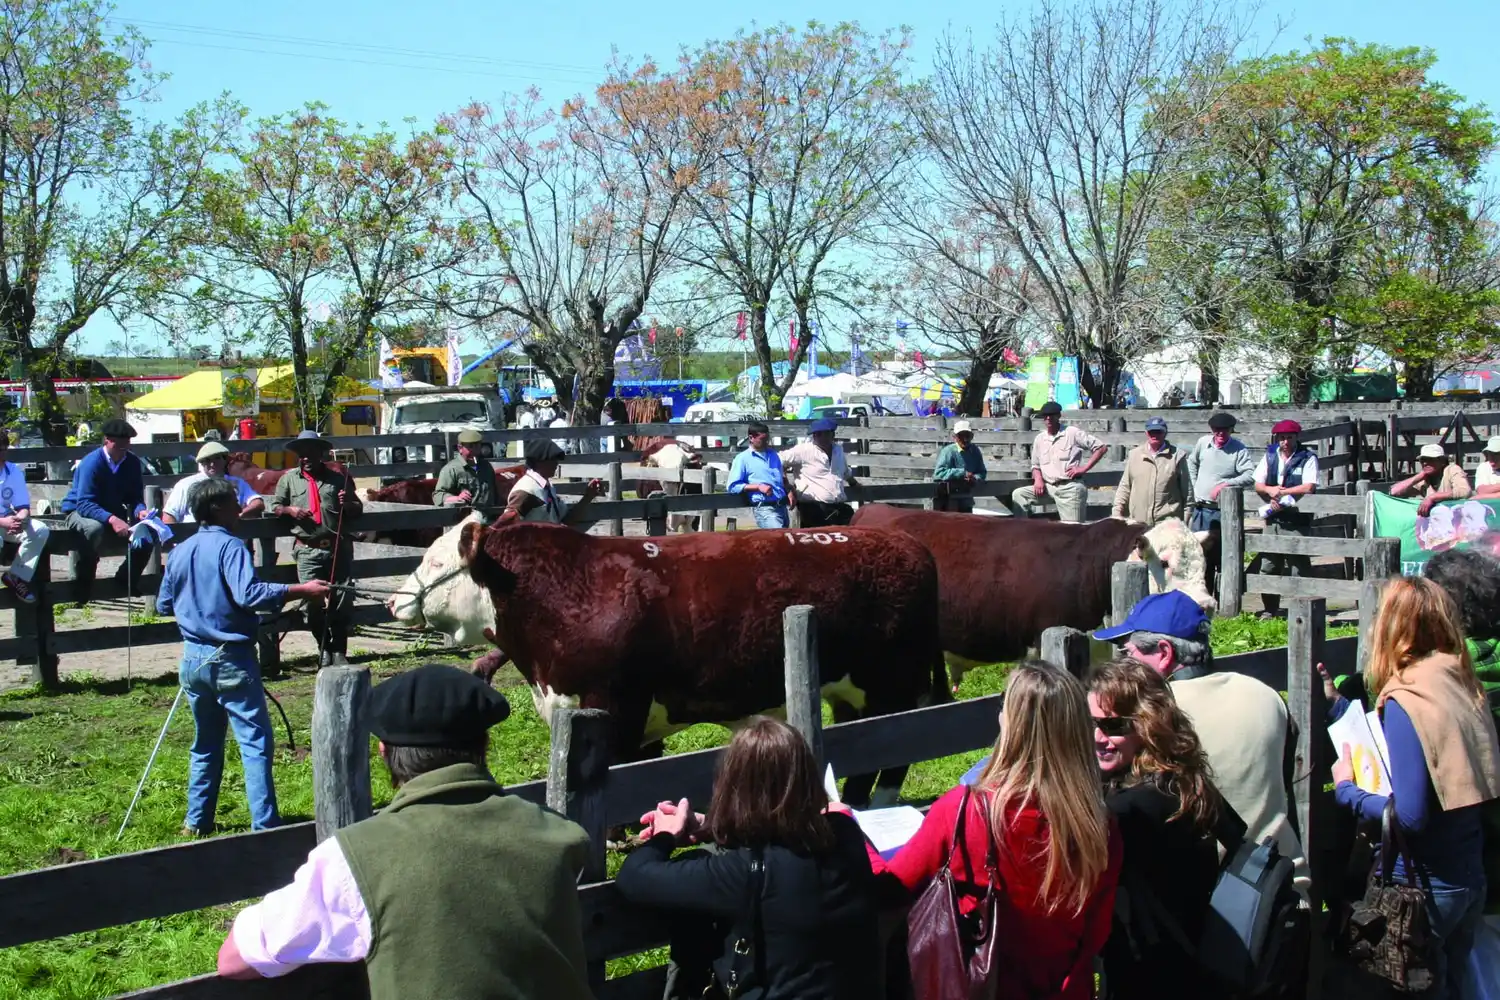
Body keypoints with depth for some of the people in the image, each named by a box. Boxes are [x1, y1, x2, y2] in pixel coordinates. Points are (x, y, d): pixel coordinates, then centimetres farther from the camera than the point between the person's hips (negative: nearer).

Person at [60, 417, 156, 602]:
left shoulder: (133, 463, -7)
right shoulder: (92, 463, -23)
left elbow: (135, 497, -4)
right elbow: (84, 504, -30)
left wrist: (140, 511, -29)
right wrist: (111, 519, -46)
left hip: (114, 515, 5)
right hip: (80, 512, -5)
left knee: (147, 532, -17)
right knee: (94, 528, -39)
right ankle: (81, 585, -24)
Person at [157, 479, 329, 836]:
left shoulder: (179, 552, 8)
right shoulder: (230, 546, -14)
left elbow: (163, 605, 17)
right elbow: (248, 593, -29)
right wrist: (301, 590, -29)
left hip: (193, 658, 7)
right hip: (230, 659, -7)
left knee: (205, 742, 20)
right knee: (255, 742, -5)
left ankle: (198, 821, 26)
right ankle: (265, 825, -9)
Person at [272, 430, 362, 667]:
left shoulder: (338, 477, 11)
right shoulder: (289, 479, 11)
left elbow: (358, 510, 15)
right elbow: (275, 507, 15)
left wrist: (348, 504, -7)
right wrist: (289, 510, -5)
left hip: (339, 547, 0)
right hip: (308, 551, 0)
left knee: (341, 601, 1)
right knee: (313, 602, -4)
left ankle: (339, 651, 13)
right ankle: (324, 649, 16)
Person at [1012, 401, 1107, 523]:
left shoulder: (1072, 433, -2)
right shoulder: (1039, 439, 14)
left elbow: (1101, 447, -2)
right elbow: (1035, 465, 23)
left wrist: (1083, 468, -9)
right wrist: (1038, 479, 0)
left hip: (1069, 488, -5)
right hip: (1047, 487, 5)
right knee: (1018, 495, -10)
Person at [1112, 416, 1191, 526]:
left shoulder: (1176, 456, 1)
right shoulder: (1135, 454, 9)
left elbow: (1187, 491, 4)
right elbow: (1125, 487, 13)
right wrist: (1117, 512, 6)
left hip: (1168, 524, -3)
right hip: (1137, 523, 3)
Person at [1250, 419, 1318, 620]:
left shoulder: (1308, 459, -2)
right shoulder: (1269, 456, 13)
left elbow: (1309, 487, -14)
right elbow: (1257, 484, 9)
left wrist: (1281, 492, -11)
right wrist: (1270, 490, -12)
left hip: (1297, 522, -5)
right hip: (1272, 520, 5)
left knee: (1298, 567, -6)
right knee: (1267, 566, 9)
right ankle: (1269, 610, 20)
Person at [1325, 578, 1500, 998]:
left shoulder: (1406, 701, -21)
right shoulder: (1462, 687, 3)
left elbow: (1410, 814, -25)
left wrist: (1346, 790, -11)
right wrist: (1335, 702, 18)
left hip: (1423, 885, -7)